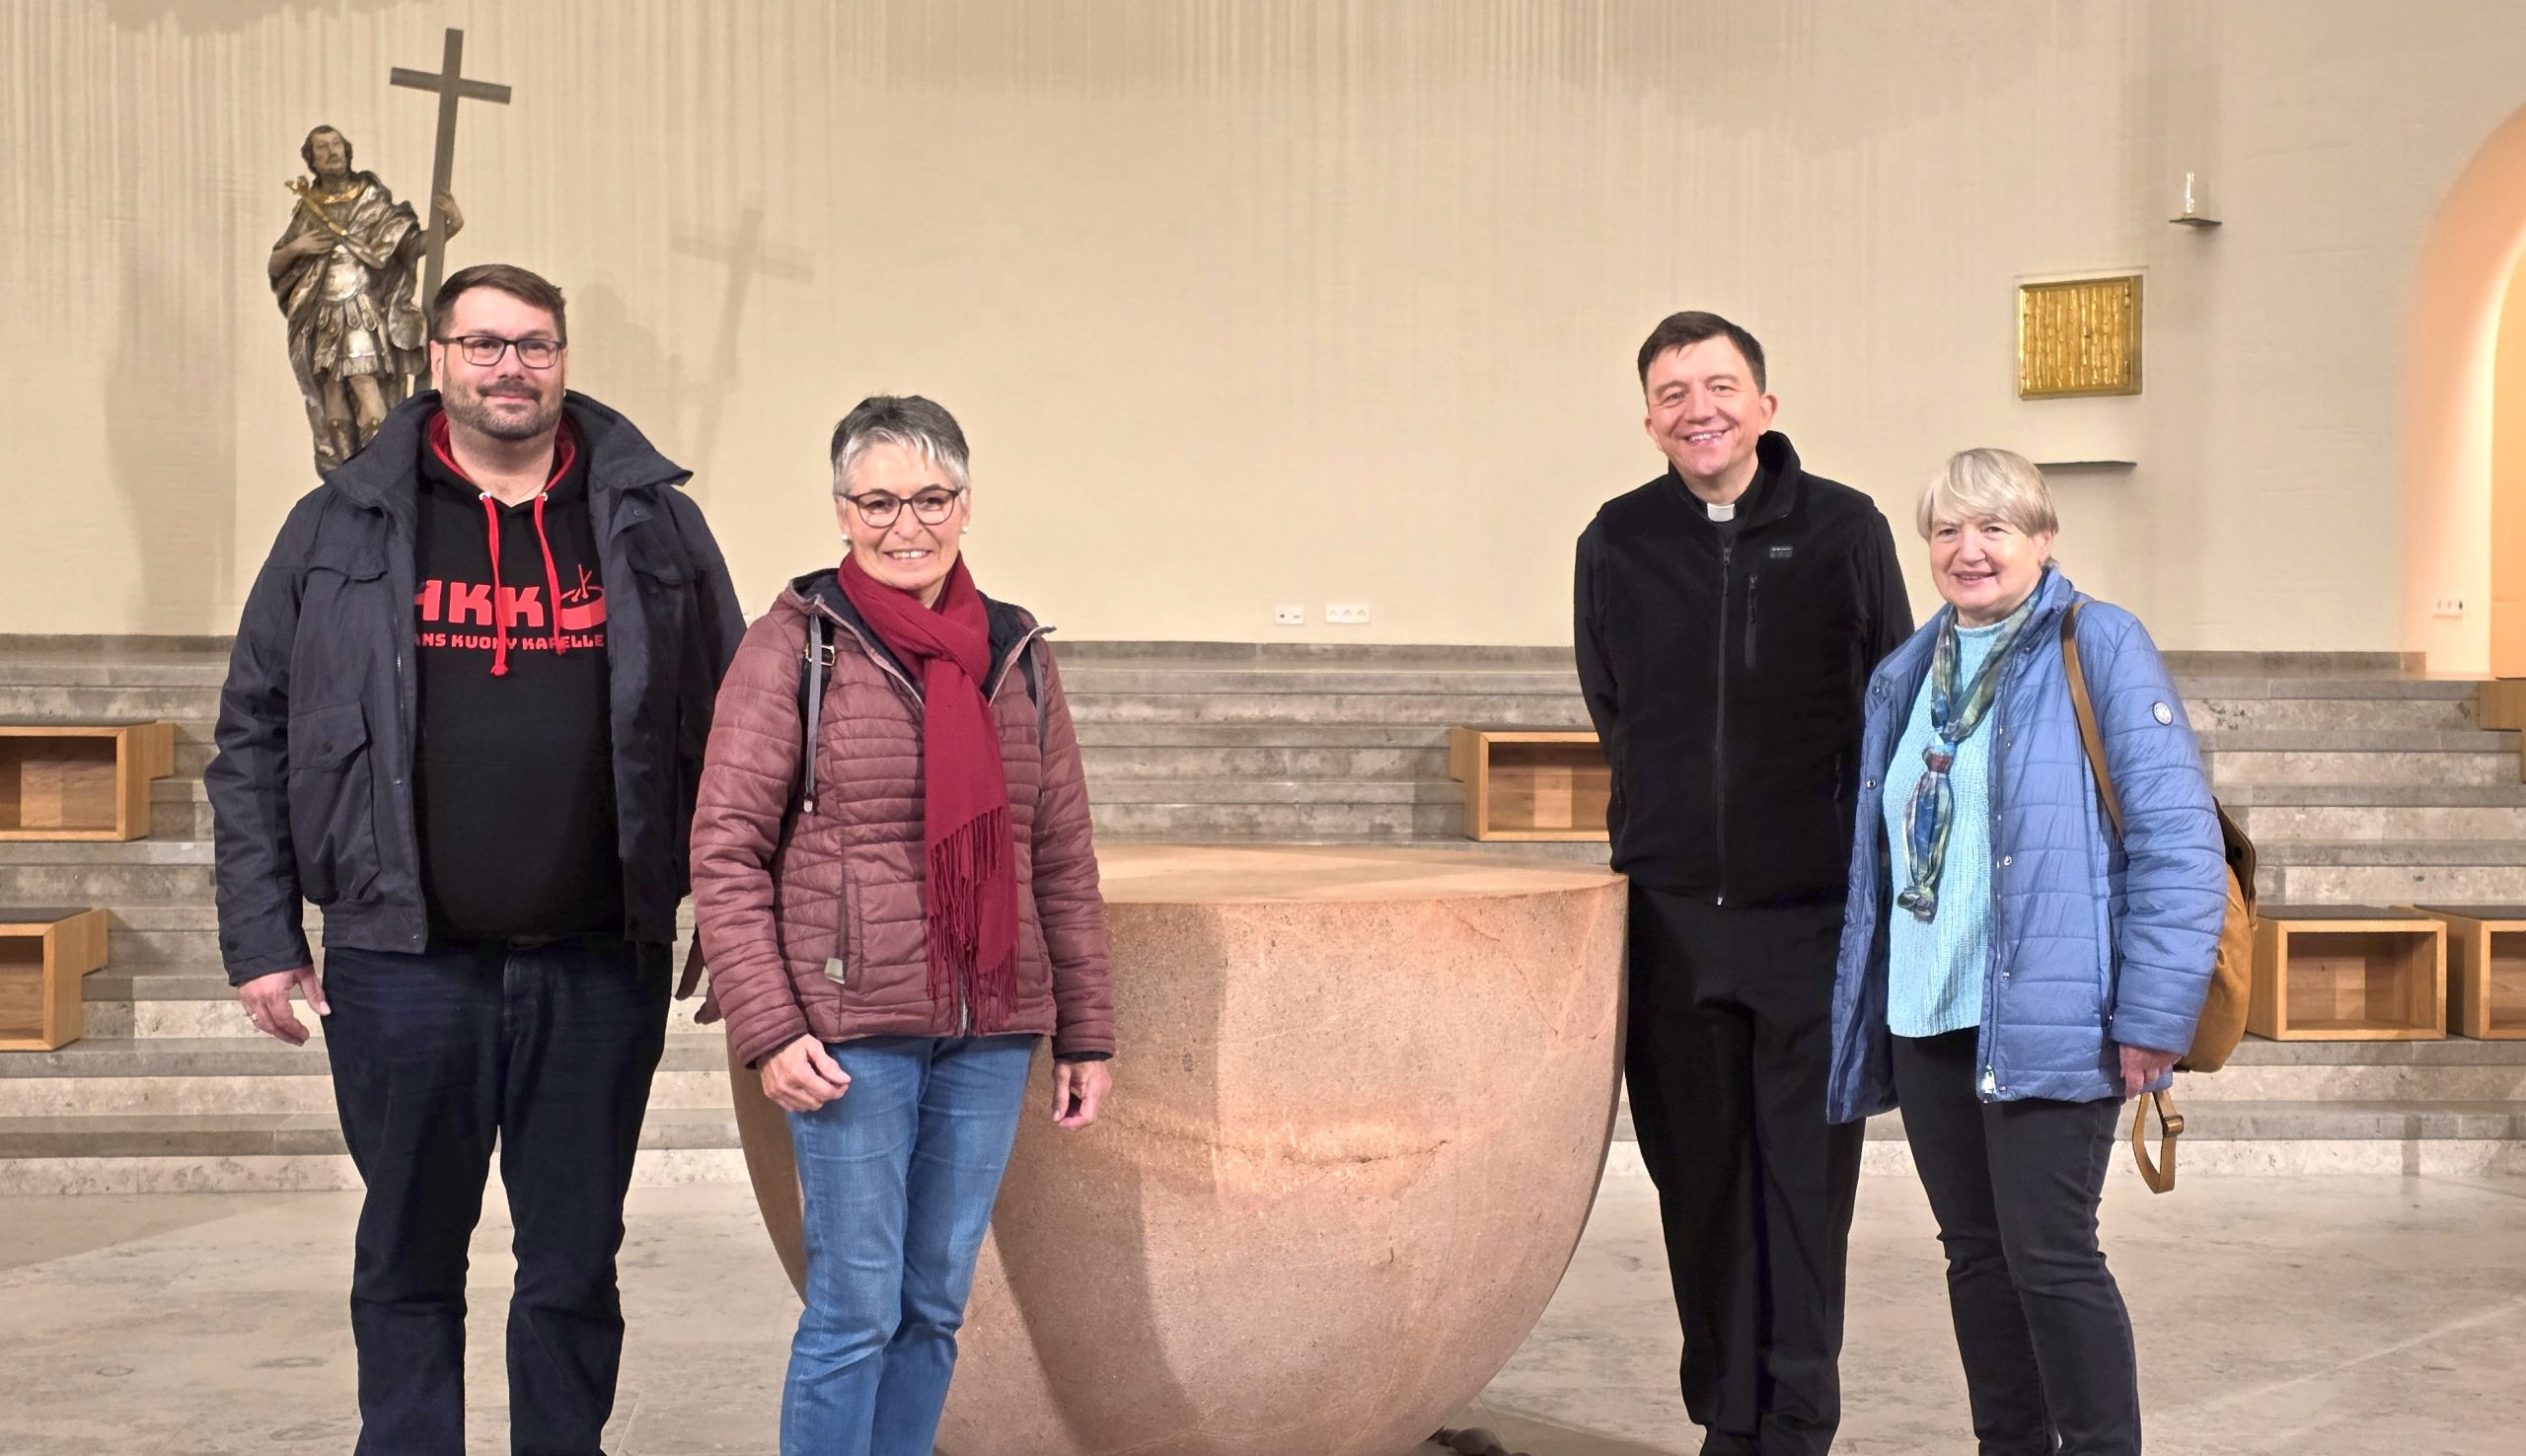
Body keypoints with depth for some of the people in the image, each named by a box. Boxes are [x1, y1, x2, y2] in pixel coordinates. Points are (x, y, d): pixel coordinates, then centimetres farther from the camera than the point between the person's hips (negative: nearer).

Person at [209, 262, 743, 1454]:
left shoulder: (652, 524, 4)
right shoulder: (342, 526, 3)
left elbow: (727, 732, 5)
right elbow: (254, 740, 6)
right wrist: (261, 940, 1)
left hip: (599, 968, 0)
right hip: (403, 964, 0)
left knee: (575, 1266, 11)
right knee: (407, 1264, 13)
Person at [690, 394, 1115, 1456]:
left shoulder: (1017, 655, 9)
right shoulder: (795, 643, -3)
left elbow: (1064, 859, 12)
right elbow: (725, 850, -5)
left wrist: (1085, 1033, 11)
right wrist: (768, 1030, -12)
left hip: (991, 1033, 4)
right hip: (852, 1032, -4)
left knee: (936, 1306, 12)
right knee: (856, 1310, 0)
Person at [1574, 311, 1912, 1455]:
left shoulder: (1844, 530, -1)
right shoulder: (1618, 542, 4)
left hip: (1813, 910, -2)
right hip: (1672, 910, 2)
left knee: (1807, 1178, 0)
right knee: (1700, 1180, 8)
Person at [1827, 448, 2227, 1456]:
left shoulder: (2098, 647, -6)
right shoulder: (1906, 674, 15)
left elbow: (2178, 834, -11)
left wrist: (2155, 1014, -15)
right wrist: (1863, 1007, 16)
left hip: (2048, 1021, -6)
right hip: (1926, 1020, 7)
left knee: (2049, 1257, -5)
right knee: (1976, 1255, 13)